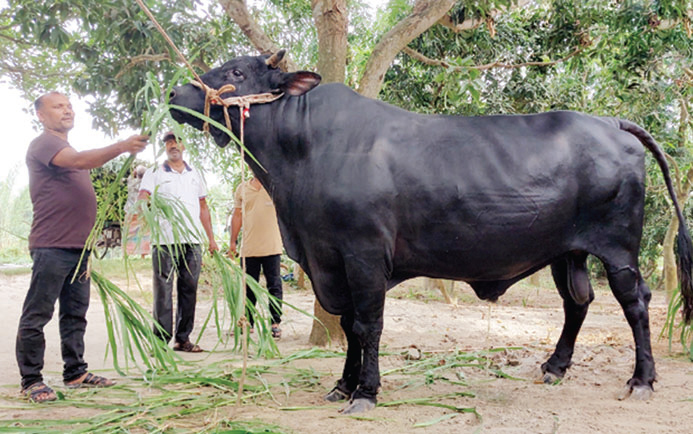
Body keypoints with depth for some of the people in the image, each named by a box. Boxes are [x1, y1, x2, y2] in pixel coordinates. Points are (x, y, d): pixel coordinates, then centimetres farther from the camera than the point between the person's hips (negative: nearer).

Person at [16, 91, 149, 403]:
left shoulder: (69, 151, 24)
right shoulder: (43, 144, -6)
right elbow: (79, 161, -25)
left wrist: (89, 245, 22)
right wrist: (121, 147, -38)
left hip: (78, 247, 9)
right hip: (51, 248, -9)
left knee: (75, 315, 12)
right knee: (37, 315, -4)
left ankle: (75, 372, 19)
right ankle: (31, 380, 0)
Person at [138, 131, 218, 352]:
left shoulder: (195, 174, 19)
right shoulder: (154, 173, 8)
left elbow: (203, 207, 21)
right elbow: (142, 198, -4)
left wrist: (211, 239, 17)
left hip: (192, 240, 4)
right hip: (164, 240, -3)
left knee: (189, 289, 5)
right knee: (163, 290, -5)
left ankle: (183, 338, 12)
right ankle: (161, 339, 0)